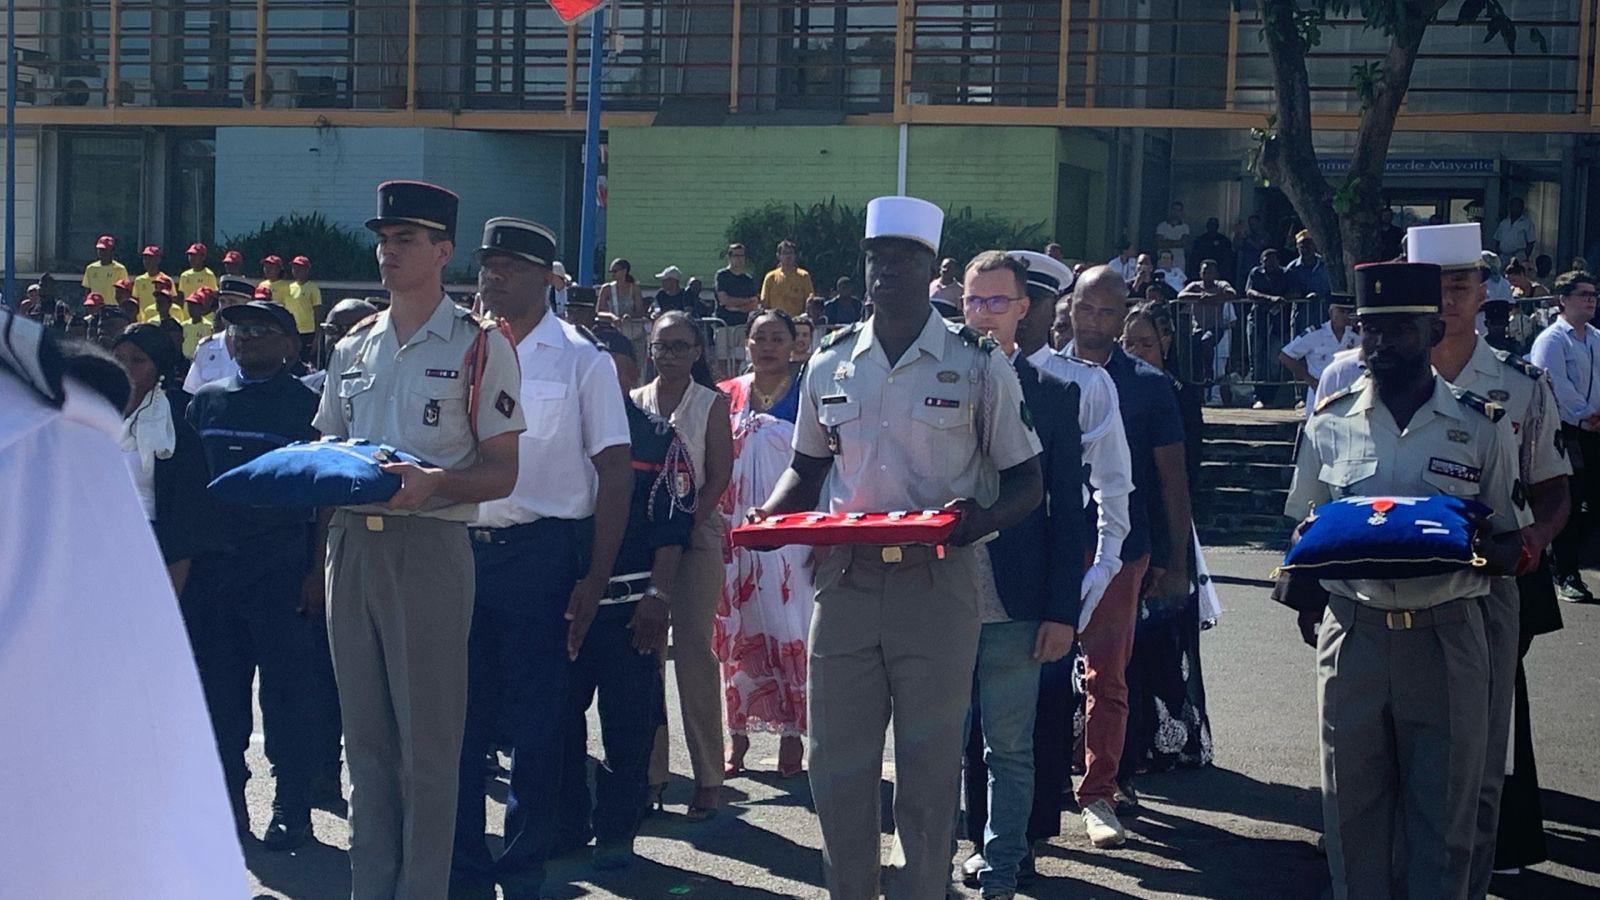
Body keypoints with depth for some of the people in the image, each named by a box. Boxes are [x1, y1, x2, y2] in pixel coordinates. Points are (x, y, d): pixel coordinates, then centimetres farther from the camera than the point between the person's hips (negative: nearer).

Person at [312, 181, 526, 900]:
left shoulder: (481, 345, -1)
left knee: (426, 739, -2)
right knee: (365, 735, 10)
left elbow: (502, 472, -4)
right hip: (350, 540, 6)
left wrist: (434, 482, -22)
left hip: (431, 546, -6)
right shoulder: (354, 348, 16)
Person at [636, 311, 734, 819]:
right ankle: (650, 771, 9)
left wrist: (687, 524, -13)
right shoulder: (634, 402, 12)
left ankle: (708, 777, -2)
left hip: (696, 534, -3)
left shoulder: (711, 404, 4)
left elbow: (718, 476, -2)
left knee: (694, 649, -6)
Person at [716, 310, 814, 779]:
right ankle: (739, 731, 12)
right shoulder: (727, 396, 9)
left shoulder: (806, 396, 0)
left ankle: (791, 733, 4)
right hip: (736, 530, 3)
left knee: (790, 630, -2)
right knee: (737, 630, 5)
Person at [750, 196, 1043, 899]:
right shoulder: (831, 362, 10)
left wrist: (977, 520, -20)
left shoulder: (978, 364, -1)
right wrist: (770, 513, -2)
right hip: (845, 582, 3)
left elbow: (1025, 481, 1)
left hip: (936, 584, -3)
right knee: (835, 764, 7)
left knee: (928, 766, 3)